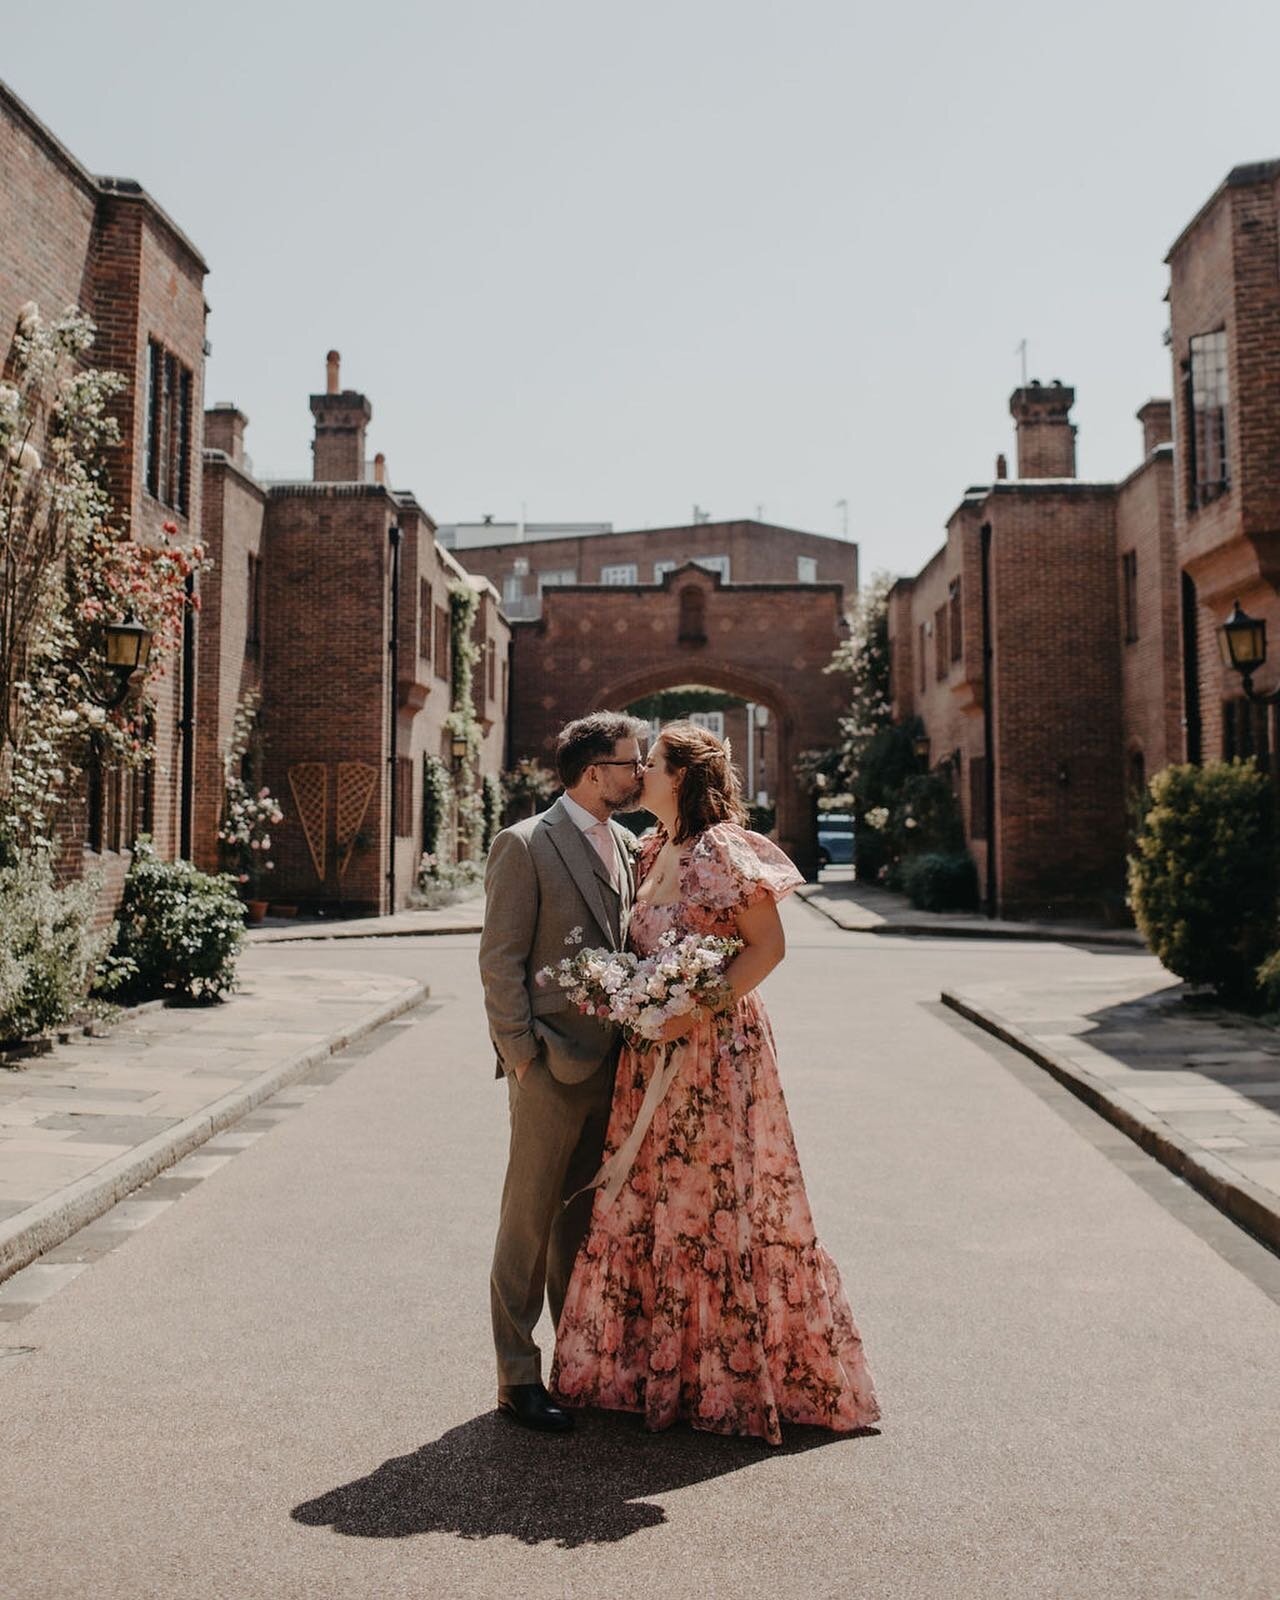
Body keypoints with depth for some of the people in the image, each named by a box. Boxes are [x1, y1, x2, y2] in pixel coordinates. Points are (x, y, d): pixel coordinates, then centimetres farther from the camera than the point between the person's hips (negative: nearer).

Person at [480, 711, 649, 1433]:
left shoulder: (628, 846, 12)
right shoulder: (525, 845, -10)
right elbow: (500, 961, -11)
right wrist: (522, 1053, -13)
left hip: (611, 1059, 7)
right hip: (553, 1062, -7)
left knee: (585, 1217, 17)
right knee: (530, 1219, 4)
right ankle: (518, 1377, 15)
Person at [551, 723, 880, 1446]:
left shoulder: (722, 849, -12)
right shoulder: (655, 852, 13)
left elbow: (770, 944, -16)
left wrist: (695, 1009, -22)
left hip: (715, 1051, -8)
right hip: (654, 1056, 8)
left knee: (717, 1205, 2)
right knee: (649, 1205, 13)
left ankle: (740, 1378, 18)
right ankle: (660, 1361, 29)